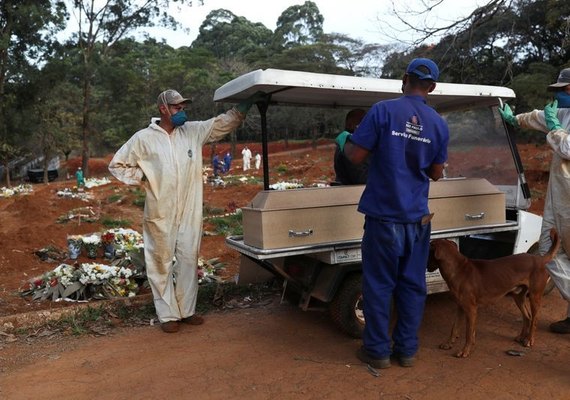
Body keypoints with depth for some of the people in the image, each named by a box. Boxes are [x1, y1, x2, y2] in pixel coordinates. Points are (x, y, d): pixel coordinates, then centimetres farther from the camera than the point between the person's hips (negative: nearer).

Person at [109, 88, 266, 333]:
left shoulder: (193, 131, 7)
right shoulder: (143, 138, -2)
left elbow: (224, 122, 8)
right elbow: (117, 165, 6)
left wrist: (247, 103, -1)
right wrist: (142, 179, -4)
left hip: (189, 213, 4)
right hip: (161, 215, -3)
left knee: (189, 261, 10)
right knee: (162, 264, 5)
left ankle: (187, 310, 24)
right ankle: (168, 315, 18)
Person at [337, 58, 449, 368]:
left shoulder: (383, 111, -10)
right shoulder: (439, 124, 3)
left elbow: (356, 156, -11)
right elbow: (436, 173, 10)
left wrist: (343, 141, 10)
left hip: (384, 214, -3)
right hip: (417, 217, 4)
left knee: (379, 283, 7)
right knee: (412, 284, 13)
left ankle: (377, 350, 17)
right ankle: (407, 349, 23)